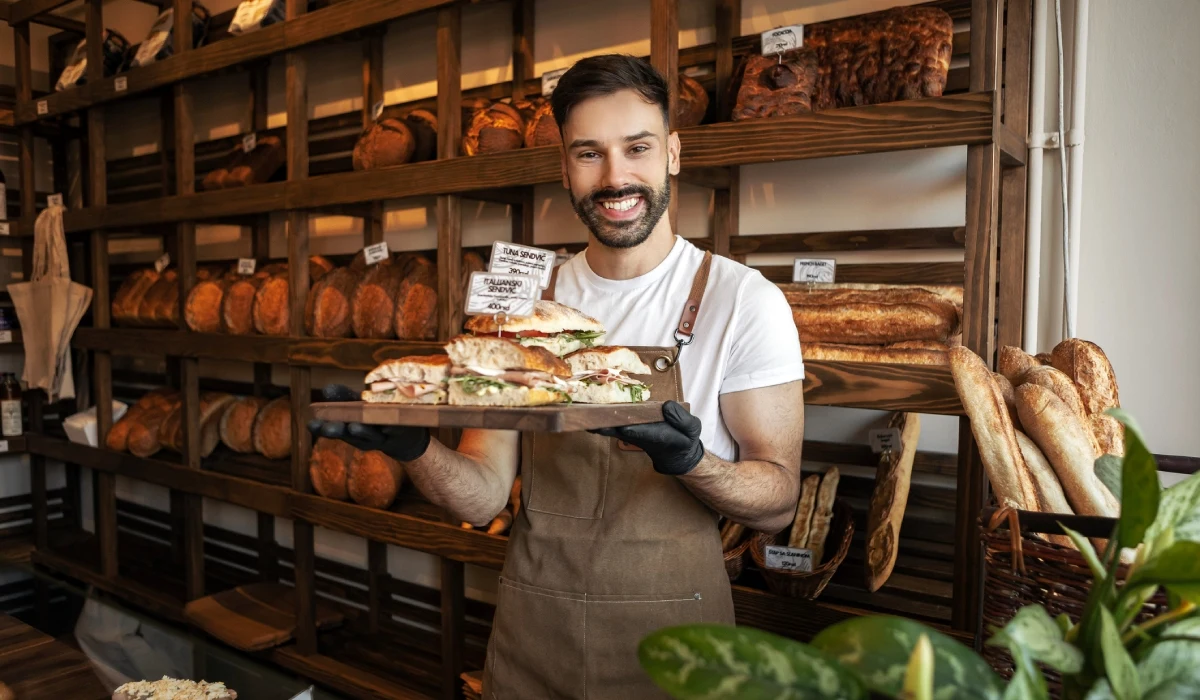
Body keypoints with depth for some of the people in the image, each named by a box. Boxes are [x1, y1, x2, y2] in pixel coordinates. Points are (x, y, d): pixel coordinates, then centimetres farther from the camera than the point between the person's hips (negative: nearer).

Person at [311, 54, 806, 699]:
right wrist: (413, 447, -22)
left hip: (668, 637, -2)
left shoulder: (743, 300, -12)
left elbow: (777, 503, -11)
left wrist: (689, 461, -30)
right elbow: (485, 497, -3)